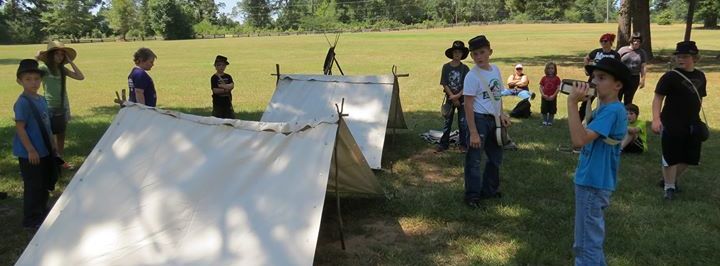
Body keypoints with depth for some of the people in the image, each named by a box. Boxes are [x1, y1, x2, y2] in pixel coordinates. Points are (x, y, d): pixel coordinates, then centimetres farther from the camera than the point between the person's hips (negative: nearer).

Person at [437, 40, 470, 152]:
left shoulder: (465, 68, -3)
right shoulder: (446, 67, -3)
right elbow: (444, 84, -5)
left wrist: (457, 96, -18)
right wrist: (453, 97, -11)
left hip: (462, 98, 0)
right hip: (449, 98, 0)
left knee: (463, 123, 4)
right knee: (447, 122, 7)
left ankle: (462, 144, 14)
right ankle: (443, 144, 15)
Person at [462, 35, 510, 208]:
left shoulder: (495, 70, 5)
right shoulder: (472, 76, -15)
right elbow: (468, 105, -17)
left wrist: (501, 113, 5)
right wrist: (473, 133, -20)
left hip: (494, 119, 8)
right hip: (479, 119, -7)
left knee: (496, 157, 18)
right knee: (474, 159, -1)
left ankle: (489, 189, 34)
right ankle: (472, 195, 11)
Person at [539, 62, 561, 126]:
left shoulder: (557, 78, -2)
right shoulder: (544, 78, 2)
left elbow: (558, 88, -7)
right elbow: (541, 87, 2)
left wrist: (553, 95, -16)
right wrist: (543, 95, -12)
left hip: (553, 97, -1)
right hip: (545, 97, 1)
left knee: (552, 111, 6)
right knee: (544, 110, 5)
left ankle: (550, 121, 19)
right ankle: (544, 121, 19)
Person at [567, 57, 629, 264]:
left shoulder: (612, 110, -20)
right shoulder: (605, 108, 11)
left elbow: (579, 139, -32)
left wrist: (572, 103, -30)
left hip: (593, 183, -10)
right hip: (593, 180, 10)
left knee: (586, 243, 0)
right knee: (592, 238, 23)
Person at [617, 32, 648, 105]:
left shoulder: (642, 53, 7)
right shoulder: (623, 50, 1)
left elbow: (643, 67, 6)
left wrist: (643, 79, 1)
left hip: (634, 78, 2)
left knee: (628, 99, 9)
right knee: (617, 98, -2)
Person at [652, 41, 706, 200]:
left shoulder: (700, 76, 8)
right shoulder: (670, 76, -10)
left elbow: (699, 99, 16)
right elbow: (658, 98, -13)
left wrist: (696, 118, 13)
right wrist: (656, 119, -24)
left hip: (692, 125, 6)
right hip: (671, 124, -6)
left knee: (690, 157, 13)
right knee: (671, 157, 0)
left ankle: (670, 179, 33)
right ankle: (669, 187, 15)